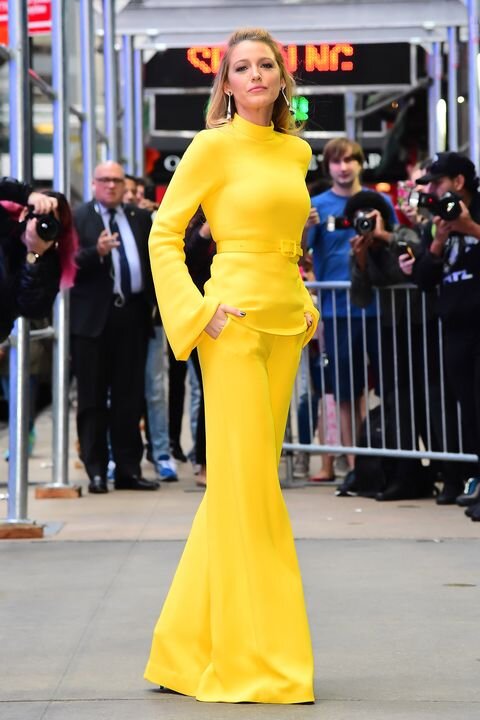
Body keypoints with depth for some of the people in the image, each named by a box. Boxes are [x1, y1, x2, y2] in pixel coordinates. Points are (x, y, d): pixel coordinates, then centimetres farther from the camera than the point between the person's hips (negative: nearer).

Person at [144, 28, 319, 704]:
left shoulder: (297, 151, 14)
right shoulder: (213, 146, -5)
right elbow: (164, 234, -5)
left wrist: (307, 303, 15)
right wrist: (199, 311, -13)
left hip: (285, 325, 7)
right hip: (235, 323, -7)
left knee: (248, 482, 9)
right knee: (245, 483, -6)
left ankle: (192, 642, 19)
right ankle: (252, 659, 0)